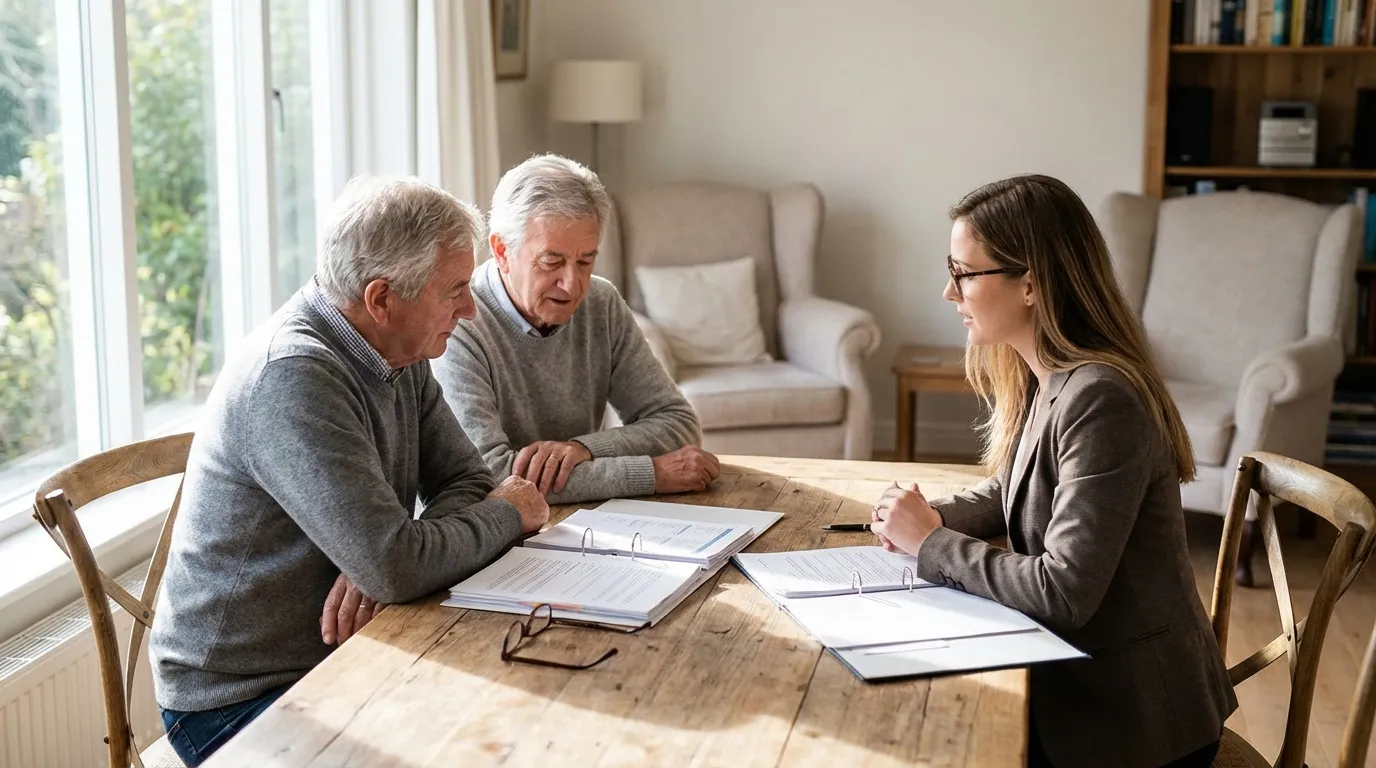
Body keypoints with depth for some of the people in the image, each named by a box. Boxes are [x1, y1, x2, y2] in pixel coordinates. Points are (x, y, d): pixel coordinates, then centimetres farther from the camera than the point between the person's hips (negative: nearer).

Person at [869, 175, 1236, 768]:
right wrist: (933, 519, -2)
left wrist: (931, 546, -16)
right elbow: (1013, 488, 17)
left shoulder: (1099, 398, -26)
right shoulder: (1039, 378, 1)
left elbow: (1063, 591, -27)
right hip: (1075, 679, 7)